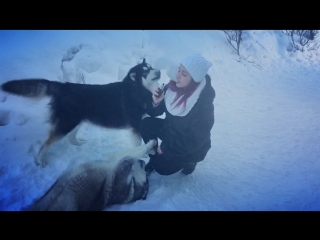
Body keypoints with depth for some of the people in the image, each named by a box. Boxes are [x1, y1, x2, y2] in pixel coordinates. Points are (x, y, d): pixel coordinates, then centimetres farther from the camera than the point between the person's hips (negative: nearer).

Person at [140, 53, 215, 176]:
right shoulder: (174, 86, -14)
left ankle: (189, 160, 10)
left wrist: (165, 148, -19)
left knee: (162, 167, -16)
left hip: (192, 147, -6)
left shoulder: (203, 105, -32)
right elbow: (155, 112, -5)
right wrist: (155, 102, -29)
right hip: (171, 131, 6)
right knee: (146, 124, -14)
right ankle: (154, 158, 7)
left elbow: (196, 140, -26)